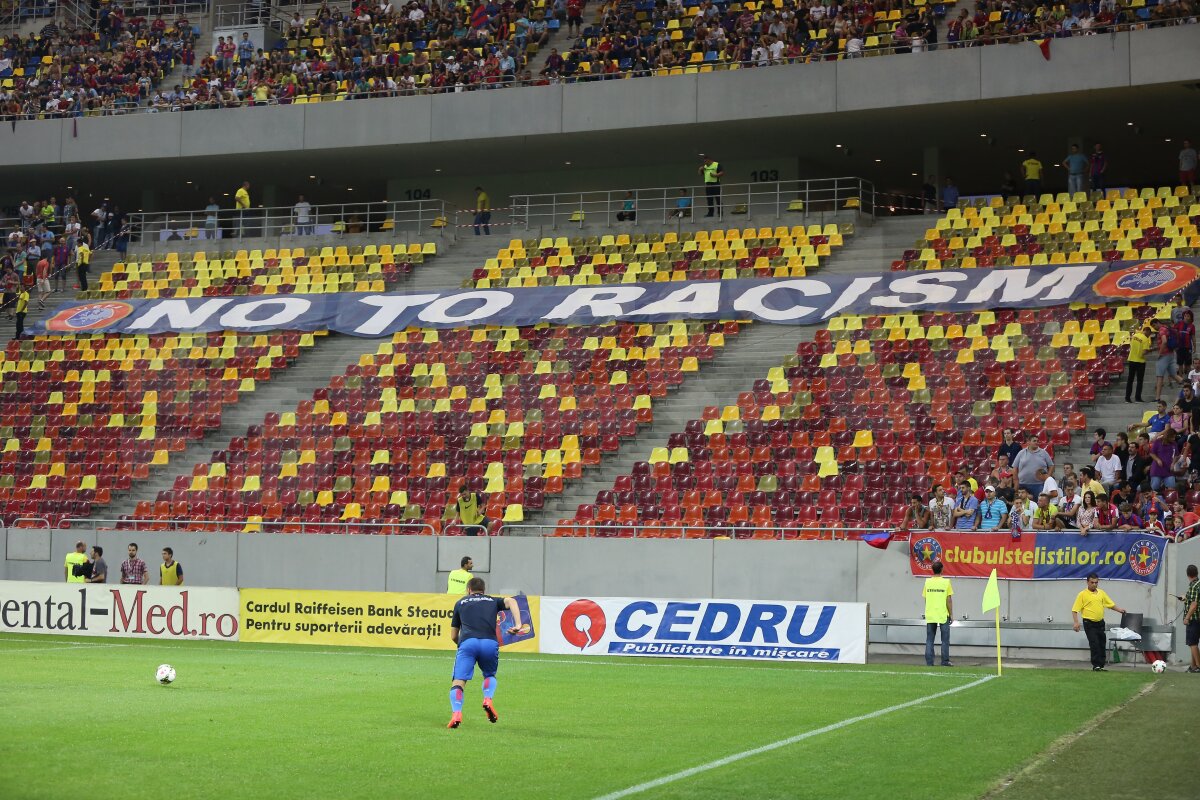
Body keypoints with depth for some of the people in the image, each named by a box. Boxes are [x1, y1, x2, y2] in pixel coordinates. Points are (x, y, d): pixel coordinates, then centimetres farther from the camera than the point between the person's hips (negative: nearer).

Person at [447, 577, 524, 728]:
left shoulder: (460, 603, 29)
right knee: (490, 675, 26)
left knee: (459, 681, -3)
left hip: (467, 642, -1)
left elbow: (453, 636, 28)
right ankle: (488, 699, -2)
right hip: (490, 643, 1)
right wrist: (518, 625, -3)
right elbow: (510, 601, 7)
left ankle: (456, 713, -28)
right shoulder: (493, 601, 29)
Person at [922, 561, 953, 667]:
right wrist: (951, 614, 1)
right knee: (945, 639, 6)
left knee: (929, 639, 7)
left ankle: (929, 661, 3)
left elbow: (925, 598, 9)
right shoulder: (946, 582, -8)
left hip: (930, 615, 3)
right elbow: (949, 600, -7)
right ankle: (945, 661, 5)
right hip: (943, 615, -3)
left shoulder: (927, 582, 2)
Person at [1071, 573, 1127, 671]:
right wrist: (1076, 622, -17)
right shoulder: (1082, 594, -6)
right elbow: (1075, 610, -8)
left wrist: (1119, 610, 2)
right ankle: (1096, 665, -6)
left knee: (1101, 644, 6)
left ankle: (1101, 665, 13)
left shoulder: (1102, 593, 10)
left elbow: (1111, 604, 16)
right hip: (1089, 623, -5)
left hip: (1100, 623, 5)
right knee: (1094, 644, -11)